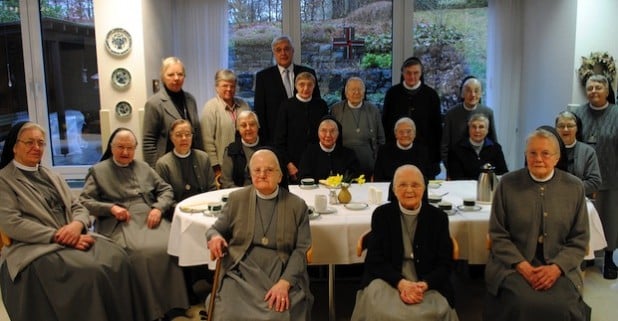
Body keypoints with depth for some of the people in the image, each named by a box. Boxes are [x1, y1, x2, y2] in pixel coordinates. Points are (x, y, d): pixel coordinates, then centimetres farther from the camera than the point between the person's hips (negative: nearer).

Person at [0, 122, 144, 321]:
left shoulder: (52, 176, 22)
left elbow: (79, 208, 16)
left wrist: (77, 224, -9)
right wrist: (58, 236, -18)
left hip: (74, 237, 6)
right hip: (37, 246, -5)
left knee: (117, 259, -24)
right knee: (87, 272, -33)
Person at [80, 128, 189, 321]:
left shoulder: (144, 167, 23)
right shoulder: (98, 171, 12)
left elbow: (166, 190, 19)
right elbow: (84, 201, 5)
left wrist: (158, 208, -1)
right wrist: (111, 208, -10)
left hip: (149, 218, 3)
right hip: (119, 223, -3)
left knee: (168, 247, -27)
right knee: (140, 253, -33)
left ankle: (171, 304, -15)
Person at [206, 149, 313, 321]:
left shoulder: (297, 205, 5)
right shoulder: (236, 199, 9)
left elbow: (302, 249, 0)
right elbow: (216, 229, 17)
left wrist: (285, 282, -14)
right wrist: (214, 237, -9)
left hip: (283, 276, -1)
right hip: (241, 274, 1)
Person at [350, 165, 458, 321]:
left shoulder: (438, 217, 2)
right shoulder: (381, 214, 0)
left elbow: (445, 263, 0)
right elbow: (375, 260, -4)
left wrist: (423, 285, -19)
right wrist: (401, 283, -20)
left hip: (428, 282, 1)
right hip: (388, 279, 0)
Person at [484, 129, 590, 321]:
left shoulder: (574, 187, 4)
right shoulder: (507, 184, -1)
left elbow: (580, 239, 6)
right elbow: (498, 235, 1)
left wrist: (556, 267, -10)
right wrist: (523, 266, -11)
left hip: (559, 267, 2)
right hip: (513, 265, -1)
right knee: (521, 304, -27)